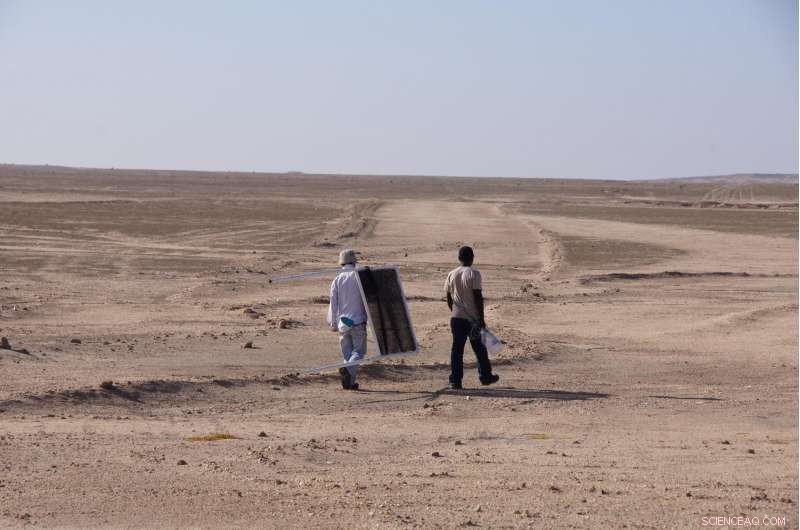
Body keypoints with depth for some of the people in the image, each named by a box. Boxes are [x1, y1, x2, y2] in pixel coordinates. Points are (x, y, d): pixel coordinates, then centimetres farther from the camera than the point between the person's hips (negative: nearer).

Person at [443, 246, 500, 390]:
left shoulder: (452, 274, 5)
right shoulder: (474, 274, -10)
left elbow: (448, 298, 10)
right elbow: (478, 297, -13)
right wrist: (481, 318, -9)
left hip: (456, 318, 4)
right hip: (472, 318, -4)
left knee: (457, 349, 3)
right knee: (479, 348, 11)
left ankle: (455, 381, -1)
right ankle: (485, 376, 22)